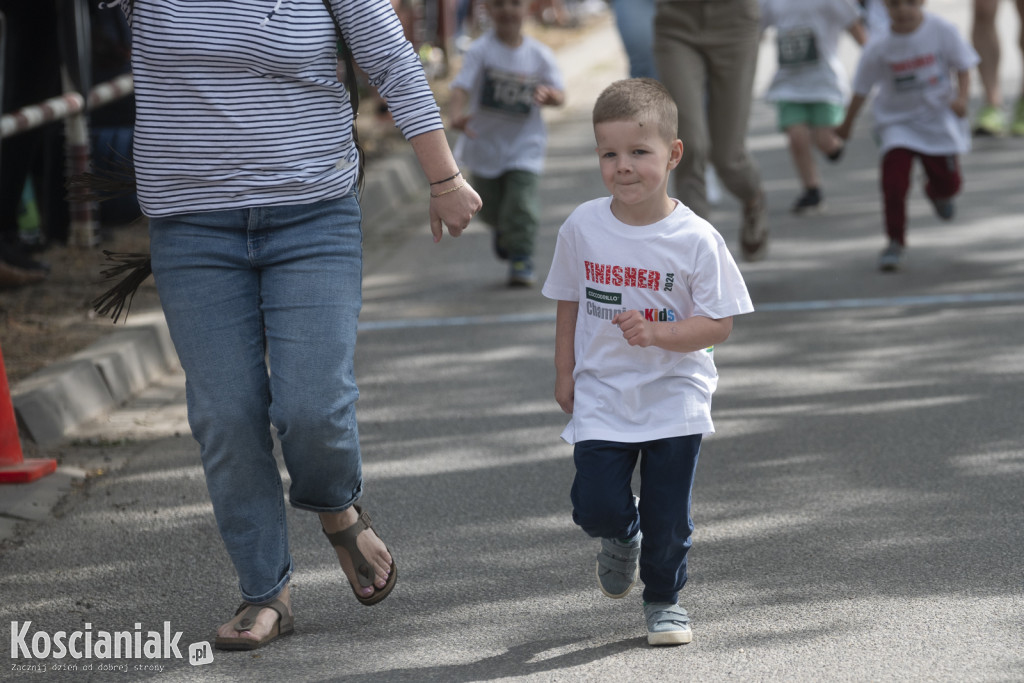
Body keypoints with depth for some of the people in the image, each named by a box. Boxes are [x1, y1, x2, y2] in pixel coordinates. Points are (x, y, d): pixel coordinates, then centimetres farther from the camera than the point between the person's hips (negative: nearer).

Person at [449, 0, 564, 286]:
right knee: (490, 206, 15)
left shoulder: (540, 55, -6)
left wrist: (550, 95, -24)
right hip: (484, 141, 0)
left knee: (521, 204, -13)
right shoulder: (481, 50, -13)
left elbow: (560, 95, 1)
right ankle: (503, 231, 48)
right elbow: (461, 87, -24)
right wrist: (456, 115, -44)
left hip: (524, 145, 0)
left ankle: (521, 257, 2)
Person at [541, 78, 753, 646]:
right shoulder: (582, 227, -4)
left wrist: (657, 332, -25)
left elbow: (719, 324, -11)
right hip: (600, 394, 2)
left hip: (674, 400, -2)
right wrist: (565, 375, 9)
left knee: (668, 515, 3)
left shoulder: (695, 239, -13)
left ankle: (664, 599, 27)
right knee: (596, 507, -7)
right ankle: (621, 538, 28)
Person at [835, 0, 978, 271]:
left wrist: (962, 97, -24)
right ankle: (895, 242, 2)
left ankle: (936, 193, 48)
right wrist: (847, 125, 6)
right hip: (897, 122, -1)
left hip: (938, 118, 1)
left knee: (948, 183, 9)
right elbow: (861, 89, -3)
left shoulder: (942, 31, -16)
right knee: (894, 183, -16)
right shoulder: (879, 48, -15)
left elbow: (963, 66, -6)